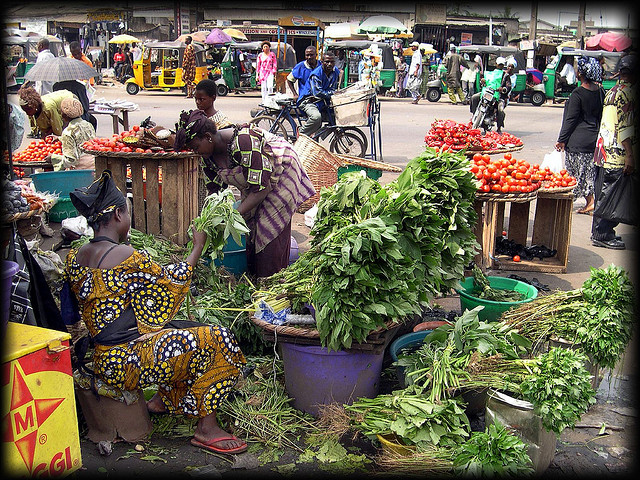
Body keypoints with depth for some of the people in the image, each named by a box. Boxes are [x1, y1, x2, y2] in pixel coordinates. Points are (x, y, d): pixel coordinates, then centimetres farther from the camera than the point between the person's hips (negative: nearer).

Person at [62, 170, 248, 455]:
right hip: (124, 364, -9)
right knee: (219, 341, -8)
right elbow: (170, 283, -5)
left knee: (186, 332, 24)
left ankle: (163, 400, 26)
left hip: (104, 358, 9)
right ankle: (206, 429, -2)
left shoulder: (75, 257, 5)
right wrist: (198, 247, 9)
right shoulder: (128, 257, -19)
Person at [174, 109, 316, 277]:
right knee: (250, 227, 2)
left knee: (271, 229, -12)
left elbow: (261, 188, -36)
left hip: (281, 173, -8)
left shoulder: (244, 141, -37)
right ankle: (253, 278, 12)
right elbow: (216, 190, 0)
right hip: (252, 180, 8)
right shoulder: (208, 156, -11)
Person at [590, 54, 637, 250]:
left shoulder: (612, 92, 14)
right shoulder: (627, 93, -13)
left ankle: (599, 232, 20)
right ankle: (603, 234, 2)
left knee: (604, 194, 13)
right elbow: (624, 127, -18)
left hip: (604, 151, 9)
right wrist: (630, 156, -19)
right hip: (618, 154, -9)